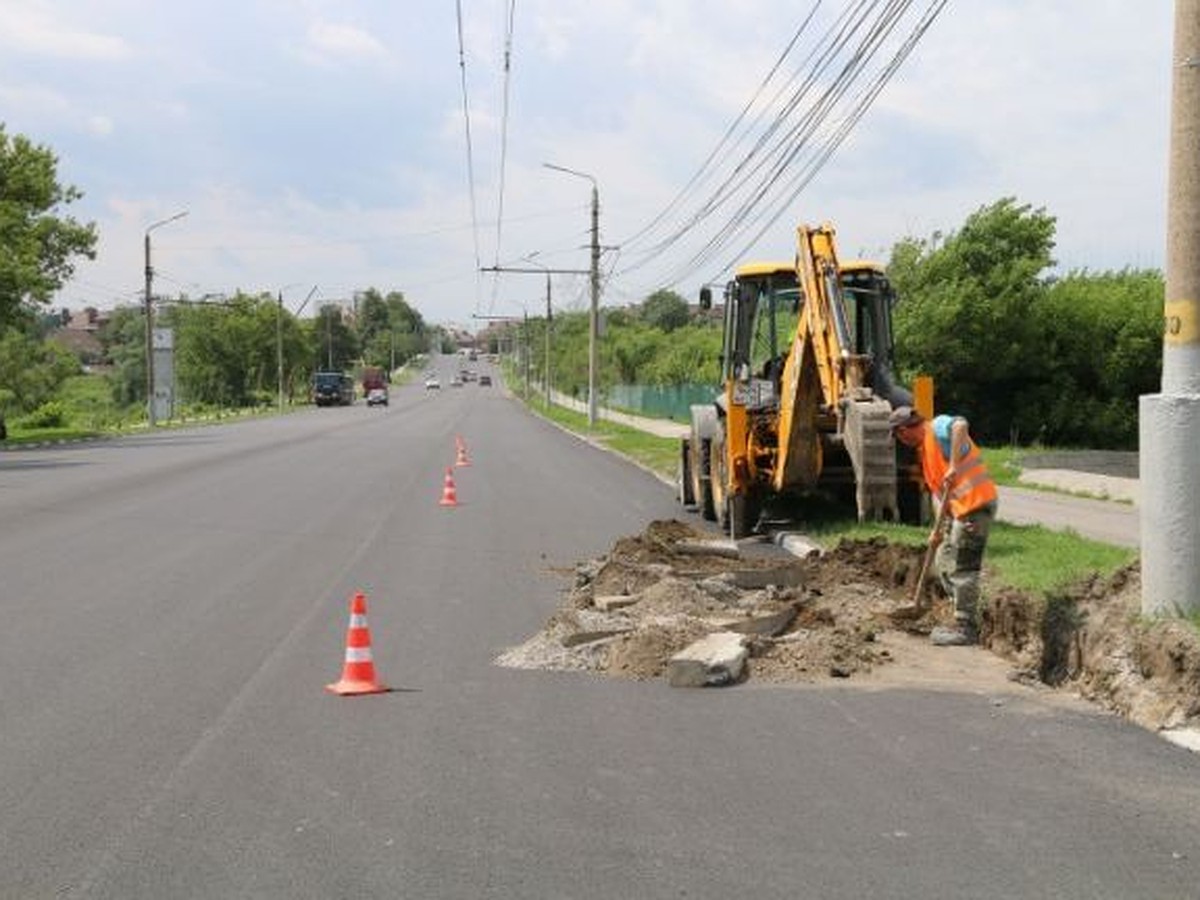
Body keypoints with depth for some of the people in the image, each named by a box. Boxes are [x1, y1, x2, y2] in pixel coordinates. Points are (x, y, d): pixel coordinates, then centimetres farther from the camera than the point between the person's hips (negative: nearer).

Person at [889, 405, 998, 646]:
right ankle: (965, 620, 22)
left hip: (976, 502, -10)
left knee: (962, 569, -6)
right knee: (944, 563, 16)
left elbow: (960, 425, -29)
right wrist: (938, 528, 21)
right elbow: (938, 490, 24)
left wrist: (954, 466, -31)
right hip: (963, 509, 10)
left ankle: (966, 629, 0)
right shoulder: (924, 448, 22)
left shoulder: (937, 427, -5)